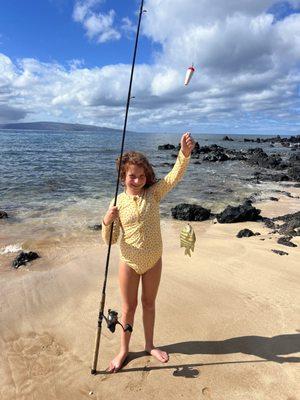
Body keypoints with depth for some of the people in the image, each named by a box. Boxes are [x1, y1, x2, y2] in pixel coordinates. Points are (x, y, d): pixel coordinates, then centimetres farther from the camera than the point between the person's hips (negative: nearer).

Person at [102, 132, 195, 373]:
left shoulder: (154, 193, -10)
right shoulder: (118, 203, -10)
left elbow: (175, 175, -26)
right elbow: (110, 240, -9)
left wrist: (185, 153, -44)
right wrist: (107, 222, -30)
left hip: (153, 261, 1)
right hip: (129, 262, -1)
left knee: (149, 303, 20)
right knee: (129, 307, 15)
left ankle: (149, 345, 43)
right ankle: (124, 350, 39)